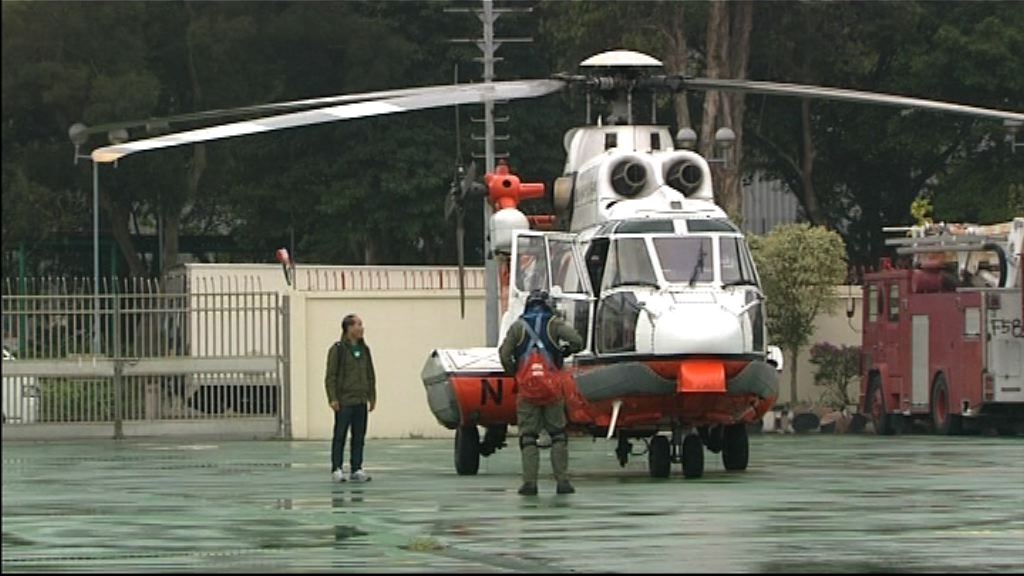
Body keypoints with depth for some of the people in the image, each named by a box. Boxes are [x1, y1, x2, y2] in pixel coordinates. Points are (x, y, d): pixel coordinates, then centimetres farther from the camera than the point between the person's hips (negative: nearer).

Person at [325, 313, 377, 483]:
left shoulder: (364, 350, 13)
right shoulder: (338, 349, -5)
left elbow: (371, 375, 18)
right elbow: (331, 376, -8)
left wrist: (372, 397, 13)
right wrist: (333, 399, -14)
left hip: (361, 402, 6)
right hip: (344, 402, -6)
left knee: (359, 437, 6)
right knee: (340, 436, -2)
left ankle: (356, 469, 10)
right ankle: (337, 469, 1)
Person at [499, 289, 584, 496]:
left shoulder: (518, 326, 6)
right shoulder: (554, 323, 3)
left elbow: (504, 355, -2)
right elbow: (577, 341, -8)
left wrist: (514, 374, 15)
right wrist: (565, 351, 13)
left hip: (526, 388, 0)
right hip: (552, 389, 0)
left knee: (528, 437, 3)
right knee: (558, 435, 9)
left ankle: (529, 482, -6)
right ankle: (562, 481, 3)